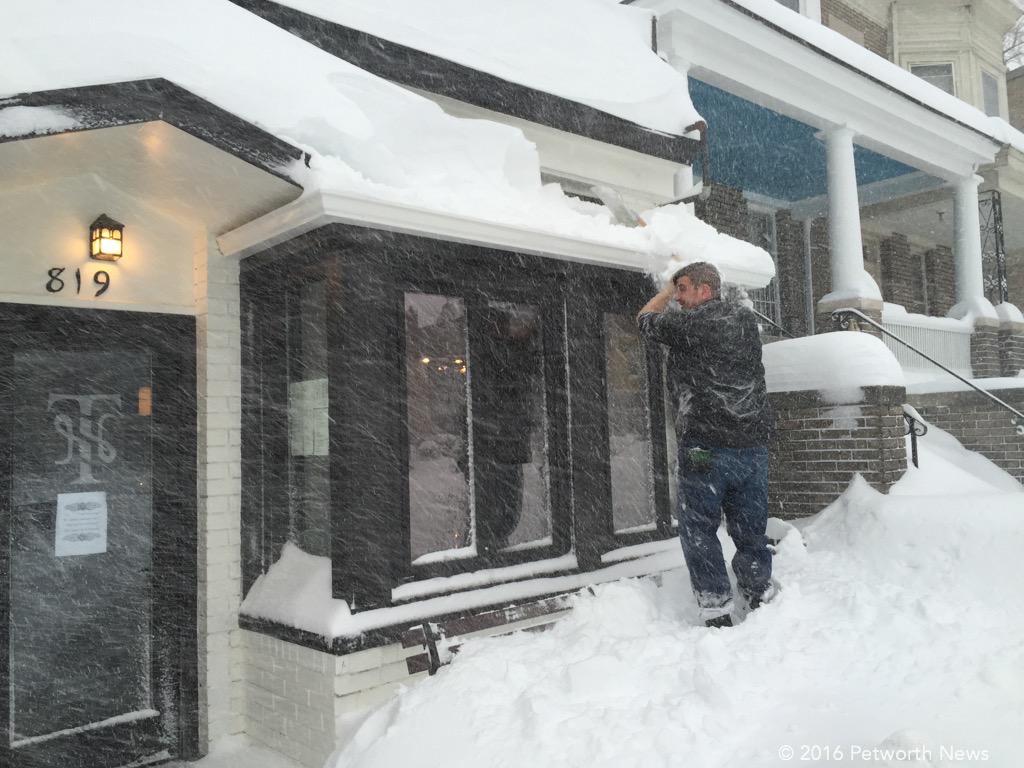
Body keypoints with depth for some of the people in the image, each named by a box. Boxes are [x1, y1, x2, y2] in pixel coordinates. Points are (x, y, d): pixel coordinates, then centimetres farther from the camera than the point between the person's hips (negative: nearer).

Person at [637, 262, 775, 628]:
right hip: (753, 445, 6)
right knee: (751, 531, 16)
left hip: (705, 449, -6)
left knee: (699, 530, 5)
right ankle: (763, 604, 24)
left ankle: (717, 616, 7)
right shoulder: (746, 318, 10)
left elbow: (645, 319, 14)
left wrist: (669, 290, 28)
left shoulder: (688, 324, -6)